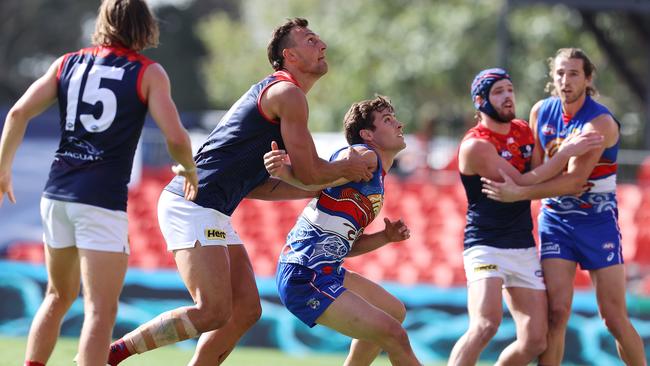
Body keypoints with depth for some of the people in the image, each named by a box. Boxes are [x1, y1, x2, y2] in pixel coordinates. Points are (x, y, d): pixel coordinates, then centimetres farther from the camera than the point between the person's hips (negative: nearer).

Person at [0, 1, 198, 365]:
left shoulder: (68, 63, 11)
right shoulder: (149, 73, 0)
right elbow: (176, 138, -9)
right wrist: (189, 170, 11)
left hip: (57, 194, 5)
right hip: (103, 199, -5)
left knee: (59, 297, 23)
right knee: (100, 310, -6)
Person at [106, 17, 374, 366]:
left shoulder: (271, 94, 24)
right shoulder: (288, 94, -7)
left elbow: (254, 184, 24)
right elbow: (308, 171, -7)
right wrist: (346, 169, 13)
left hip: (208, 211, 10)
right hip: (192, 206, -10)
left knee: (246, 309, 6)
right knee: (214, 312, -19)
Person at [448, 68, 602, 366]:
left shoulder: (524, 131, 10)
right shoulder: (476, 145, -13)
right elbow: (521, 184, -19)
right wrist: (565, 153, -18)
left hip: (524, 248, 7)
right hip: (486, 246, -7)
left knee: (535, 341, 2)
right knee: (486, 324, -29)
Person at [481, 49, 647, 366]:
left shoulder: (601, 122, -17)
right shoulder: (540, 112, 0)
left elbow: (574, 180, -26)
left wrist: (519, 193, -30)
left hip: (598, 221, -3)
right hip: (555, 220, 3)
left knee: (614, 318, -2)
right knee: (556, 312, -10)